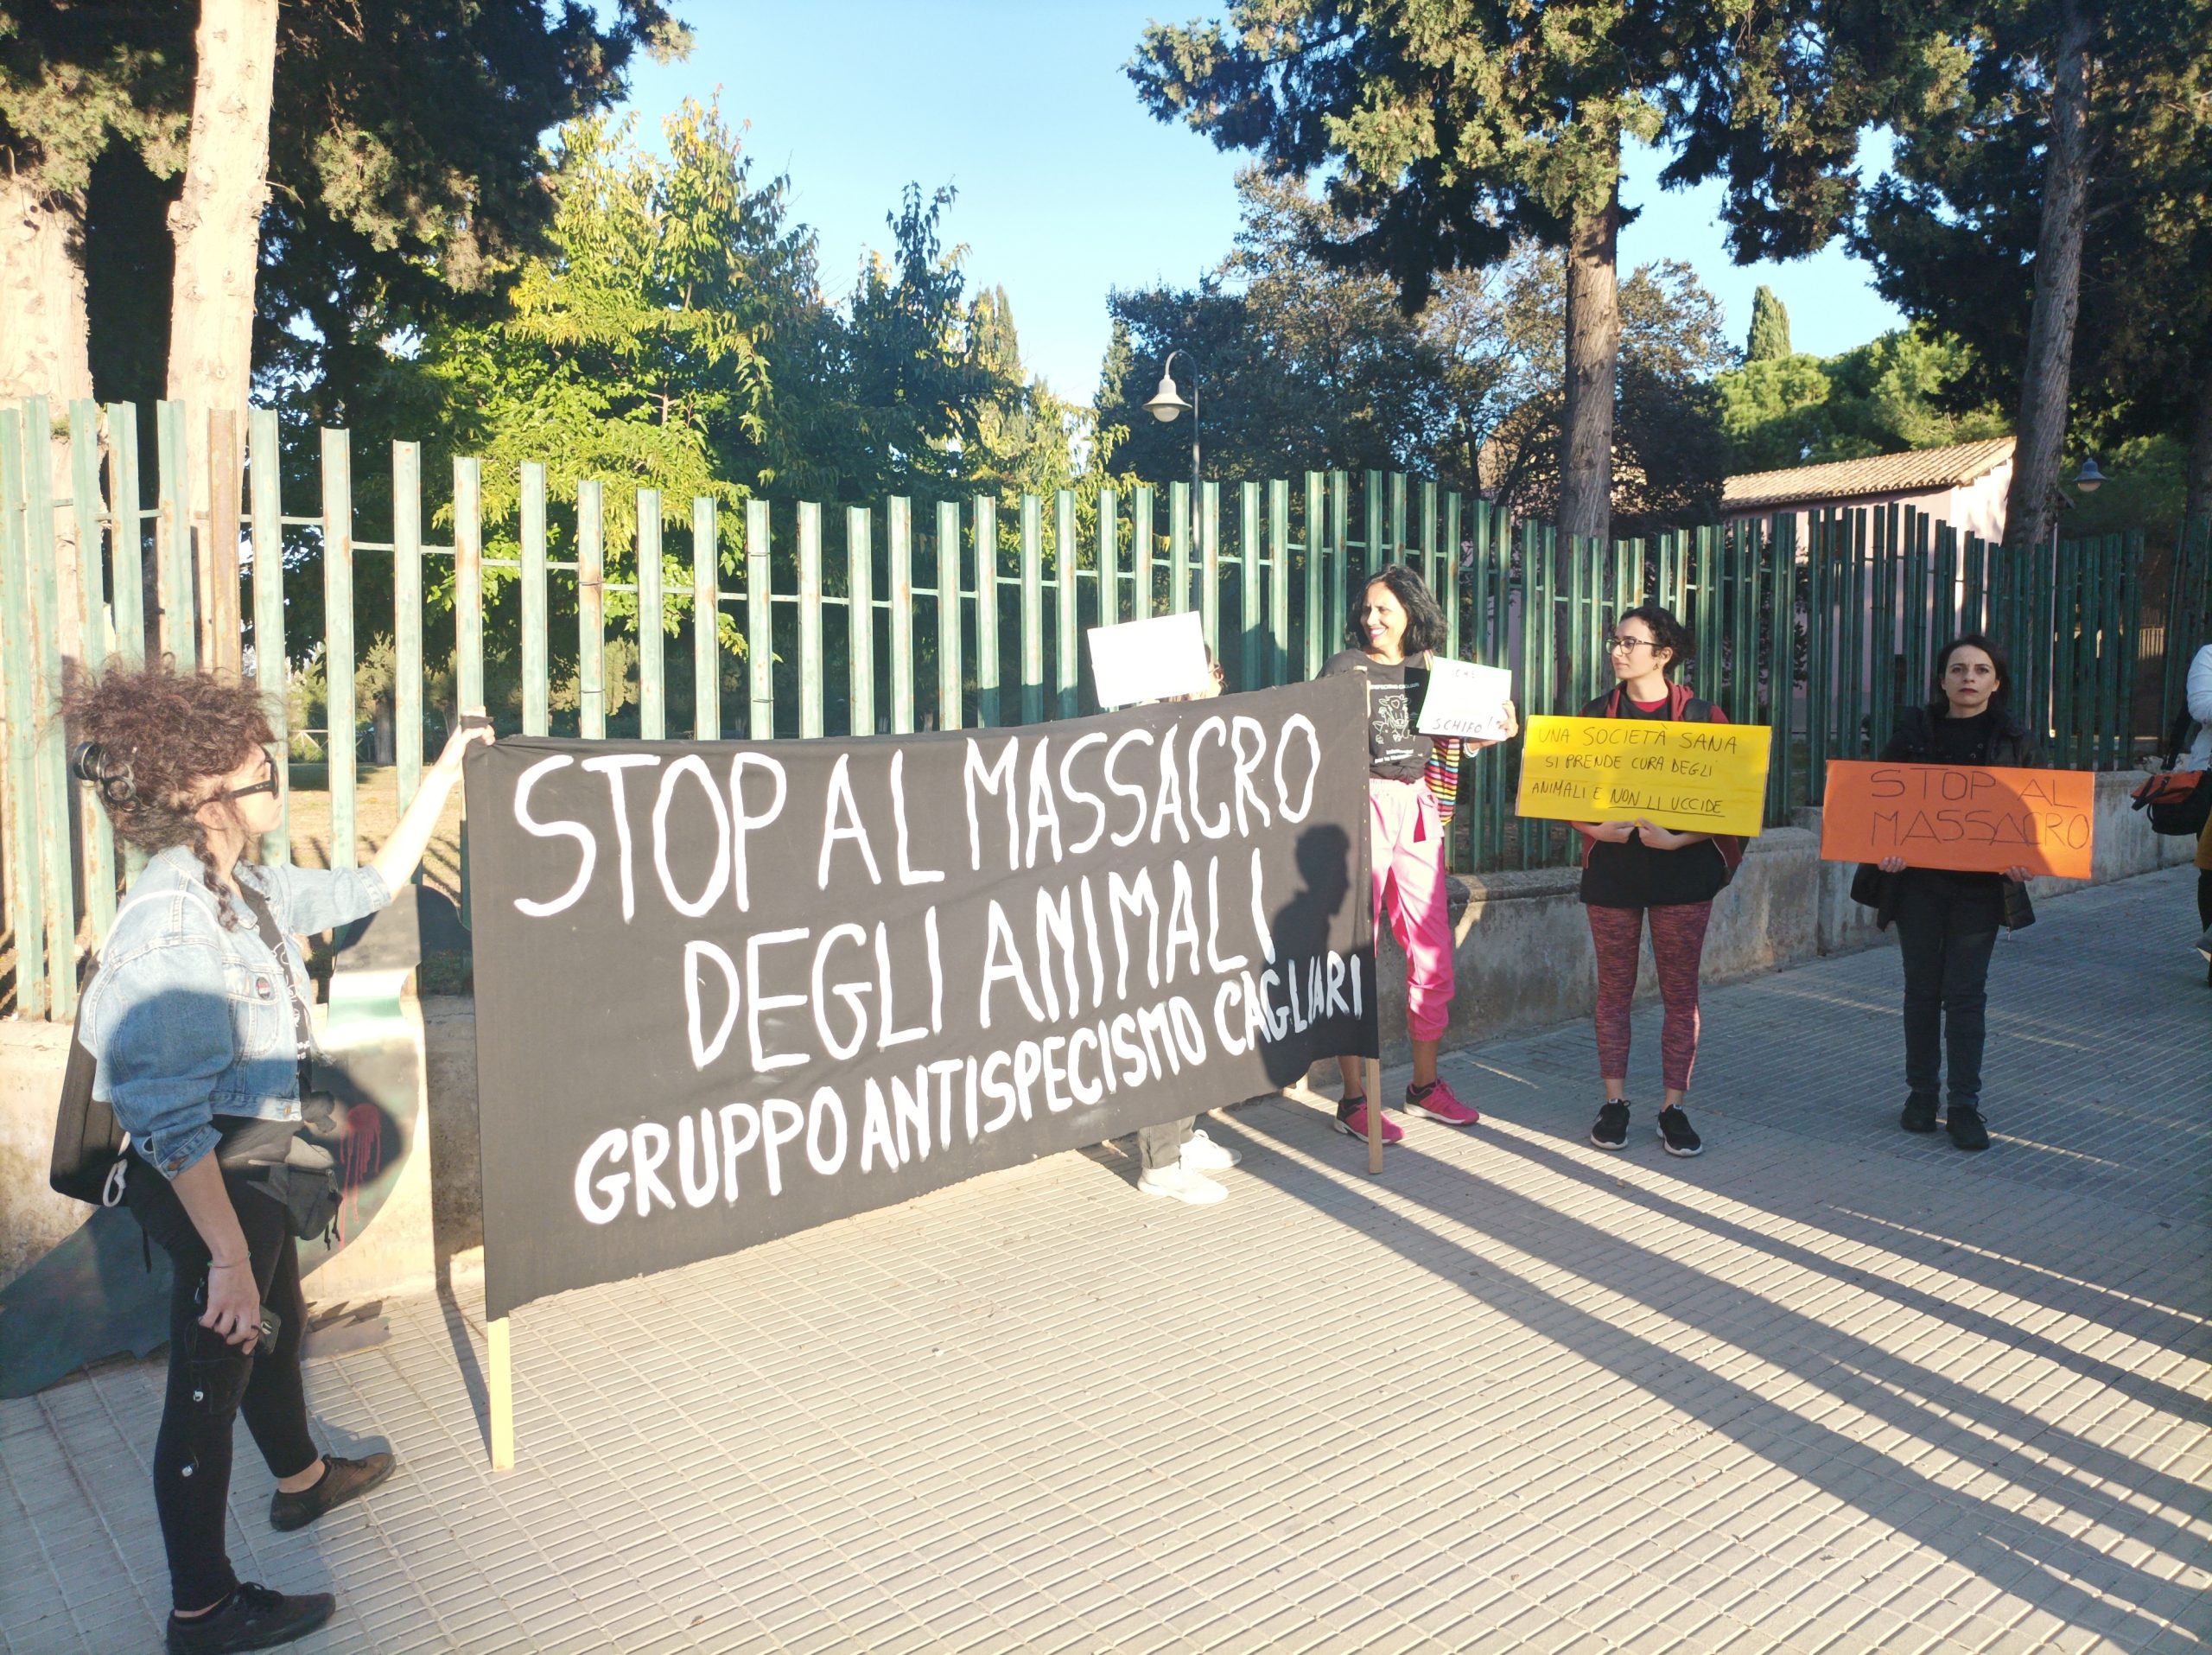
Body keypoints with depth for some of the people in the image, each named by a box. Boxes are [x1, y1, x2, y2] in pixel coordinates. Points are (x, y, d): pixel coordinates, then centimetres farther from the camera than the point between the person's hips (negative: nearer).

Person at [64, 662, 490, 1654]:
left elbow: (369, 887, 16)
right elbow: (176, 1124, -29)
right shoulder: (170, 924, -29)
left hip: (254, 1170, 10)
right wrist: (227, 1256, -27)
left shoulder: (246, 891, 0)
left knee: (276, 1328, 28)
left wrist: (442, 780, 14)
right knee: (209, 1381, 6)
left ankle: (301, 1480, 53)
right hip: (210, 1190, -10)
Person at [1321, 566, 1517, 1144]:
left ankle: (1425, 1084, 24)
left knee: (1434, 952, 7)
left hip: (1418, 812, 5)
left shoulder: (1431, 668, 12)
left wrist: (1495, 734, 5)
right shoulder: (1345, 666, 1)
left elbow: (1447, 743, 19)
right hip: (1360, 808, -4)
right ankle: (1353, 1099, 5)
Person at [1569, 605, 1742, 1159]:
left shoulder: (1702, 716, -1)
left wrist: (1679, 839, -17)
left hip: (1682, 867, -1)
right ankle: (1614, 1103, 17)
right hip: (1611, 867, 2)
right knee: (1613, 989, 6)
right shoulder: (1595, 715, 6)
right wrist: (1598, 828, -13)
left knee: (1680, 992, 4)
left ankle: (1674, 1108, 14)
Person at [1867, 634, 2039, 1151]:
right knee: (1922, 990, 8)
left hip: (1981, 884, 0)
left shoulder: (2013, 738, 3)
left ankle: (1965, 1106, 9)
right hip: (1918, 880, 1)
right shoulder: (1913, 729, 3)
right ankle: (1921, 1094, 20)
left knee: (1966, 994, 1)